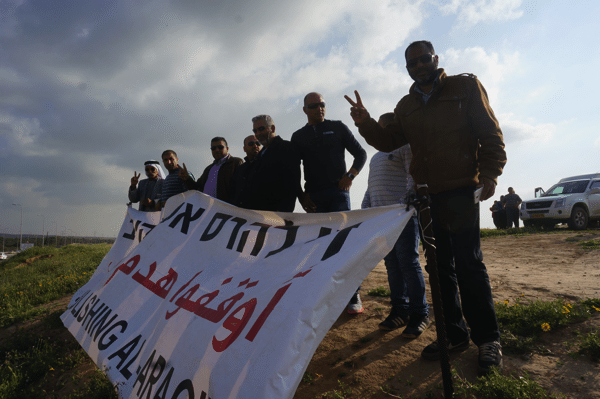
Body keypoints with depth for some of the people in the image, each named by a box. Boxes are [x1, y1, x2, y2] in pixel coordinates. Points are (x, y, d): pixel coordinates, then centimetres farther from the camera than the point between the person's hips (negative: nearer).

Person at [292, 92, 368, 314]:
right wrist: (301, 194, 2)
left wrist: (350, 176, -5)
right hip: (314, 197, 2)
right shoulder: (298, 136, 15)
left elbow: (360, 154, 9)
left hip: (338, 192, -2)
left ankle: (353, 295, -3)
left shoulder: (337, 128, 10)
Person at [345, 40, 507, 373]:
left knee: (468, 263, -6)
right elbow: (389, 141, 12)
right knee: (440, 265, 8)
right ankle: (455, 335, 20)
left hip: (461, 190, -5)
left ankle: (487, 337, 9)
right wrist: (365, 122, -5)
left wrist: (490, 173, -12)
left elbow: (490, 132, -1)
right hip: (426, 194, 5)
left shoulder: (465, 86, 3)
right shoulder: (406, 106, 17)